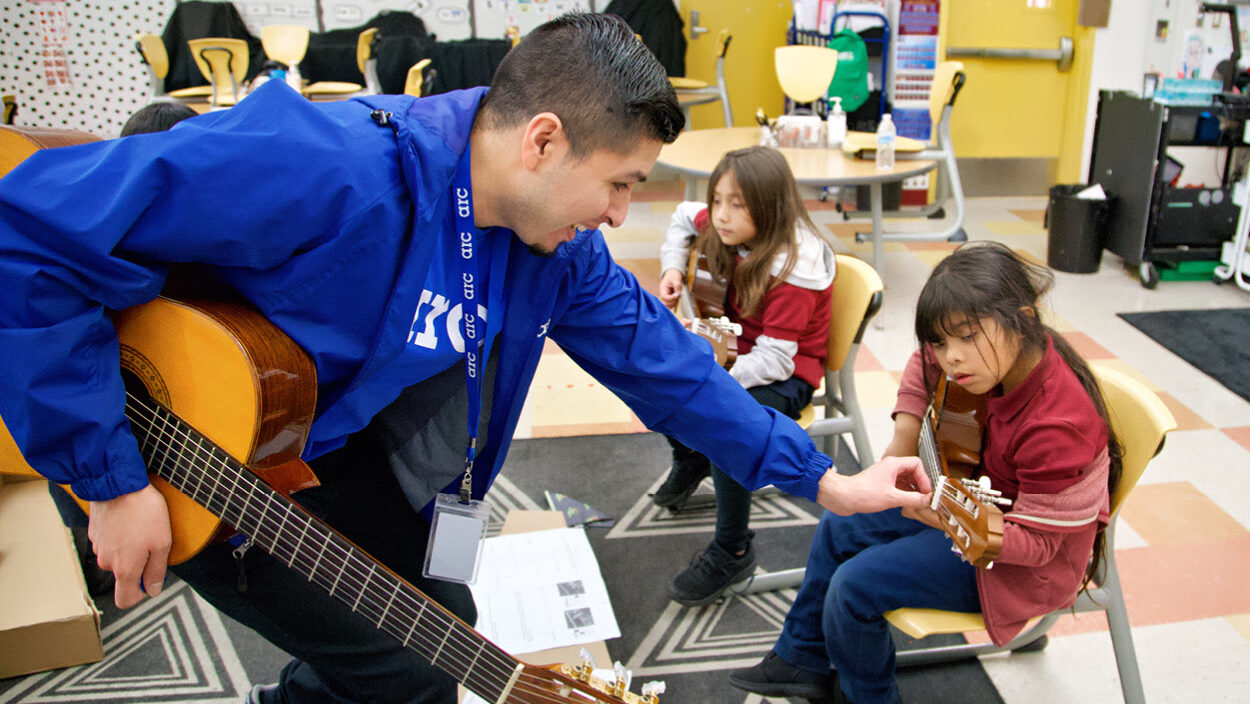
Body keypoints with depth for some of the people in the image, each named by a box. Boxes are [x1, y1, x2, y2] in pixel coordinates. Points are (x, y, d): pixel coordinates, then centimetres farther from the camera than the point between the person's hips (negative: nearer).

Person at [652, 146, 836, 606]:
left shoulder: (792, 271, -29)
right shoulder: (734, 230, -5)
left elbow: (774, 359, -31)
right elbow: (685, 217, 17)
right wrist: (673, 268, 2)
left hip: (786, 375, -9)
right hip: (739, 350, 9)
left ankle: (733, 552, -15)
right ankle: (691, 460, 24)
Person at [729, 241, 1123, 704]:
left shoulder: (1057, 427, -36)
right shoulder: (996, 356, -12)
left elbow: (1036, 540, -28)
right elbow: (924, 365, 9)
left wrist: (947, 518, -42)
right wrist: (905, 433, -5)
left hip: (1022, 565, -9)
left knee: (855, 584, -17)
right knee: (839, 527, 11)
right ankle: (802, 661, 28)